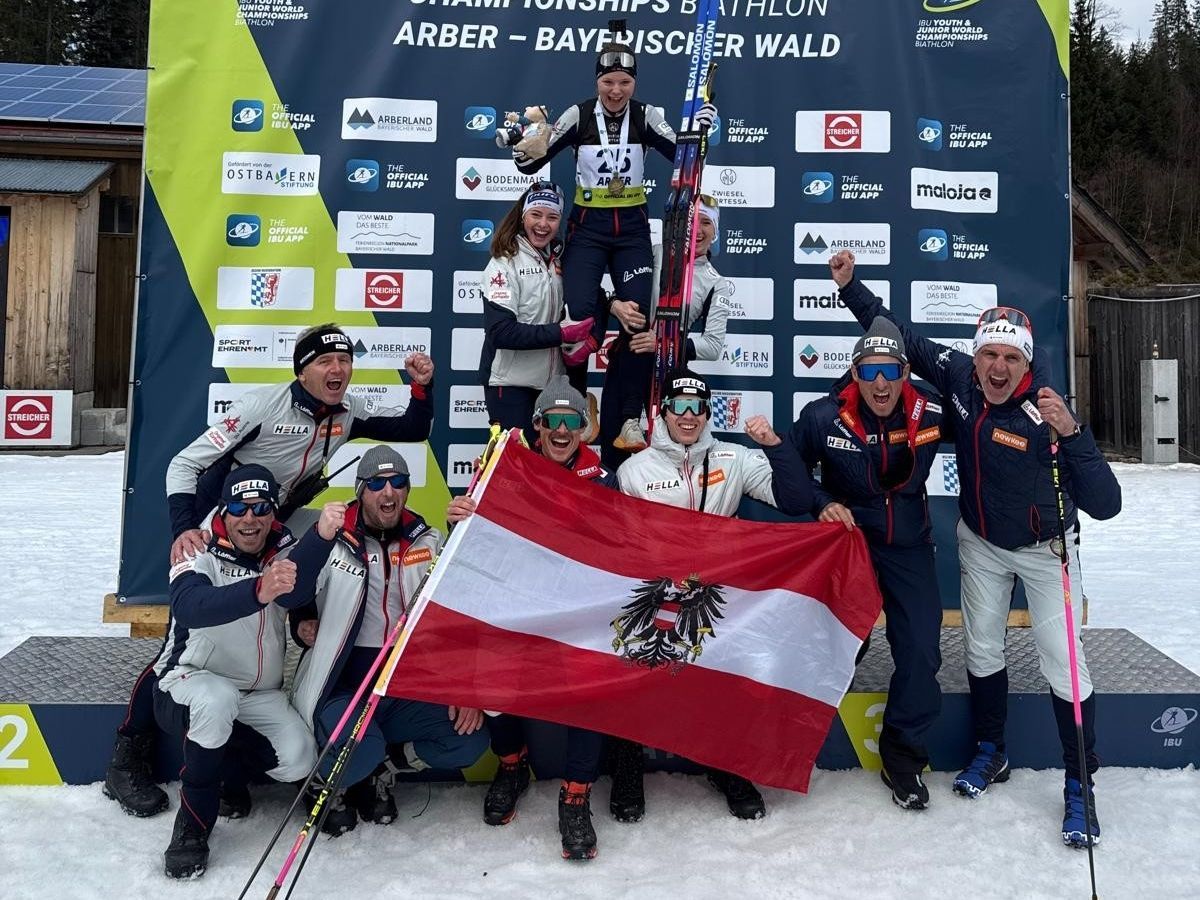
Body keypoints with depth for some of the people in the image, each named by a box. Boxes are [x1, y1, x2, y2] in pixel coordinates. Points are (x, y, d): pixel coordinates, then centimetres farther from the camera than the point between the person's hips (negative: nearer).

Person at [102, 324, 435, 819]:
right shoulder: (265, 404, -24)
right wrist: (183, 530, -35)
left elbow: (413, 430, -1)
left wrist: (422, 387, -19)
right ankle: (126, 760, 7)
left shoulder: (349, 413, -7)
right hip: (212, 533, -6)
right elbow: (185, 463, -23)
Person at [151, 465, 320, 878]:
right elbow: (190, 608, -38)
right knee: (217, 700, -37)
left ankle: (231, 764, 14)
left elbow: (294, 596, -28)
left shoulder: (286, 550, -4)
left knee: (298, 760, -19)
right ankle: (193, 824, -15)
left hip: (260, 694, 4)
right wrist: (258, 591, -57)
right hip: (191, 680, -3)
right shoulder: (201, 554, -14)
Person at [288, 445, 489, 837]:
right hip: (342, 685, -3)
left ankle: (380, 770, 9)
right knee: (357, 754, -31)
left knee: (469, 739, -16)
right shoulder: (335, 537, -3)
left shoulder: (427, 543, 6)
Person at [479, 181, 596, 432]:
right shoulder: (505, 263, -12)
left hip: (552, 381, 7)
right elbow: (501, 332, -20)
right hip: (510, 383, -6)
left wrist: (587, 339, -6)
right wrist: (561, 334, -21)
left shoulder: (559, 257, 8)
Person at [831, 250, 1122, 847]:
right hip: (980, 541, 4)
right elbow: (901, 336, -4)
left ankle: (1080, 784, 14)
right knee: (982, 648, 13)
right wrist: (850, 286, -7)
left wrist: (1070, 435, -49)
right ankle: (990, 753, 34)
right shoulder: (956, 376, -19)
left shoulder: (1047, 413, -31)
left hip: (1041, 549, -4)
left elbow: (1104, 504, -36)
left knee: (1060, 659, -4)